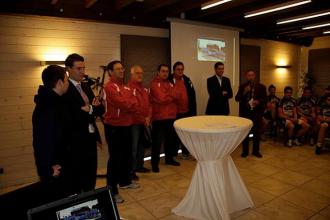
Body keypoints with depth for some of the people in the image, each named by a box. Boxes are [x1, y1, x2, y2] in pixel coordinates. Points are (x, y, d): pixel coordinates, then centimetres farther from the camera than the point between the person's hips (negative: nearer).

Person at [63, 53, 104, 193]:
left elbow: (101, 109, 6)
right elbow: (74, 115, -24)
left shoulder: (86, 86, 11)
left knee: (91, 176, 19)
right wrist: (92, 110, -12)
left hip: (90, 138, 7)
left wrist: (89, 109, -12)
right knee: (77, 179, 10)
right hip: (76, 141, -7)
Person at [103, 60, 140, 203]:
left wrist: (130, 106, -14)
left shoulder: (125, 86, 13)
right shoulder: (109, 87, -15)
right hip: (114, 128, -8)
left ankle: (125, 181, 34)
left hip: (126, 126, 8)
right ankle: (112, 190, 9)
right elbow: (124, 104, -22)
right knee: (115, 158, -2)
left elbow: (134, 104, 7)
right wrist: (132, 106, -3)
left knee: (127, 155, 17)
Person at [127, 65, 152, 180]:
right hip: (134, 123, -8)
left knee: (141, 145, 17)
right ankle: (131, 171, 11)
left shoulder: (144, 89, 13)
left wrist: (148, 117, -2)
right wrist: (143, 119, -13)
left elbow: (149, 104, 13)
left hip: (145, 122, 8)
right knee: (133, 147, -1)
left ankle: (139, 166, 31)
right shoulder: (129, 88, -12)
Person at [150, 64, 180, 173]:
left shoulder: (170, 83, 15)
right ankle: (155, 163, 10)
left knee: (170, 139, 16)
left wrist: (166, 95, -11)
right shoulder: (154, 84, -8)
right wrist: (171, 96, -5)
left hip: (171, 116, 7)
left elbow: (176, 95, 4)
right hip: (159, 117, -7)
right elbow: (161, 99, -19)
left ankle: (169, 159, 31)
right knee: (157, 141, 0)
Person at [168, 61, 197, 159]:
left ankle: (185, 152, 26)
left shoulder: (187, 80, 6)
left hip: (187, 112, 3)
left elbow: (192, 96, 6)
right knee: (175, 133, 8)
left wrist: (193, 111, 2)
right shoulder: (169, 81, -4)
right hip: (174, 112, -3)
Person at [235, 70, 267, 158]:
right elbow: (237, 99, -1)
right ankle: (245, 151, 16)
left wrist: (258, 101, -16)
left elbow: (265, 99, 4)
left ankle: (256, 151, 21)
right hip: (245, 112, 0)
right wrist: (244, 92, -16)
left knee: (256, 132, 6)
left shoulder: (261, 87, 4)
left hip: (257, 112, 0)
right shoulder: (242, 87, 5)